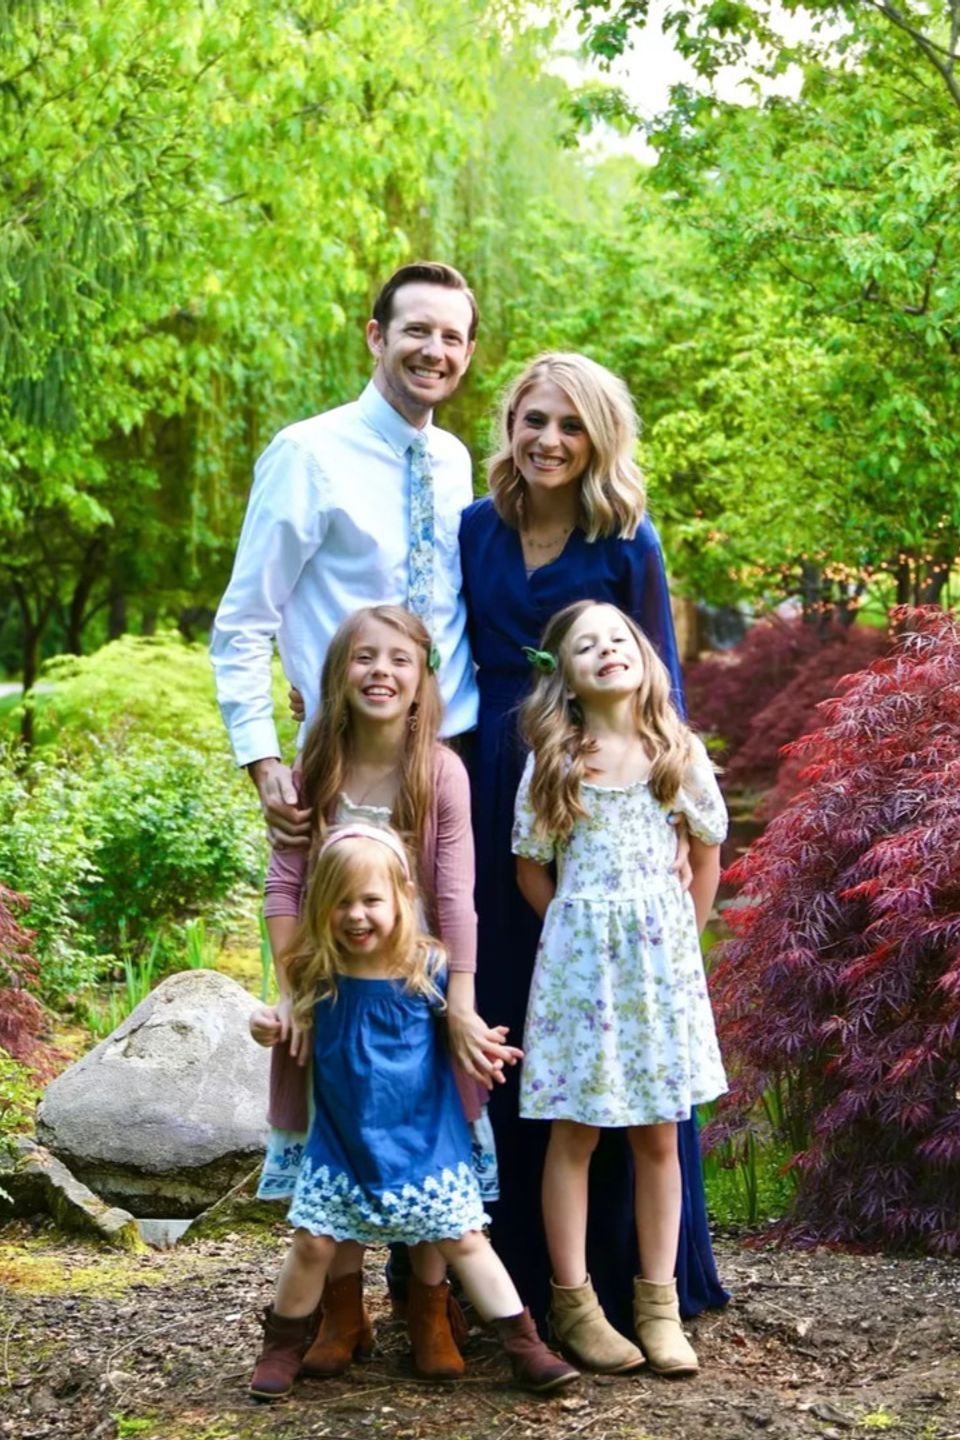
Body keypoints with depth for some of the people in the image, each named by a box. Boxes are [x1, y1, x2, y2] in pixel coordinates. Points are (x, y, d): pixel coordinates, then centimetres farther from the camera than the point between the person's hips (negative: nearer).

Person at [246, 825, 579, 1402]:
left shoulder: (428, 968, -11)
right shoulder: (318, 975, -6)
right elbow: (299, 1033, 12)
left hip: (422, 1139, -2)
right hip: (342, 1142, 2)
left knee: (462, 1239, 3)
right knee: (312, 1242, 4)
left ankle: (526, 1345, 12)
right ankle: (283, 1346, 26)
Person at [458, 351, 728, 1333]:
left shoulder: (627, 544, -2)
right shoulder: (476, 531, 8)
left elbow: (657, 689, 1)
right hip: (497, 793, 3)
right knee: (503, 1022, 8)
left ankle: (619, 1264, 15)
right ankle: (515, 1256, 20)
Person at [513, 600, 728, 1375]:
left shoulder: (680, 754, 2)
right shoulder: (552, 764, -3)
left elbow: (707, 854, 10)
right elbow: (532, 870, 4)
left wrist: (682, 939, 7)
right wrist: (585, 934, 3)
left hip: (663, 959, 2)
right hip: (580, 955, -2)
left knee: (658, 1137, 7)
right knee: (575, 1133, 3)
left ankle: (659, 1302, 16)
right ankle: (573, 1301, 12)